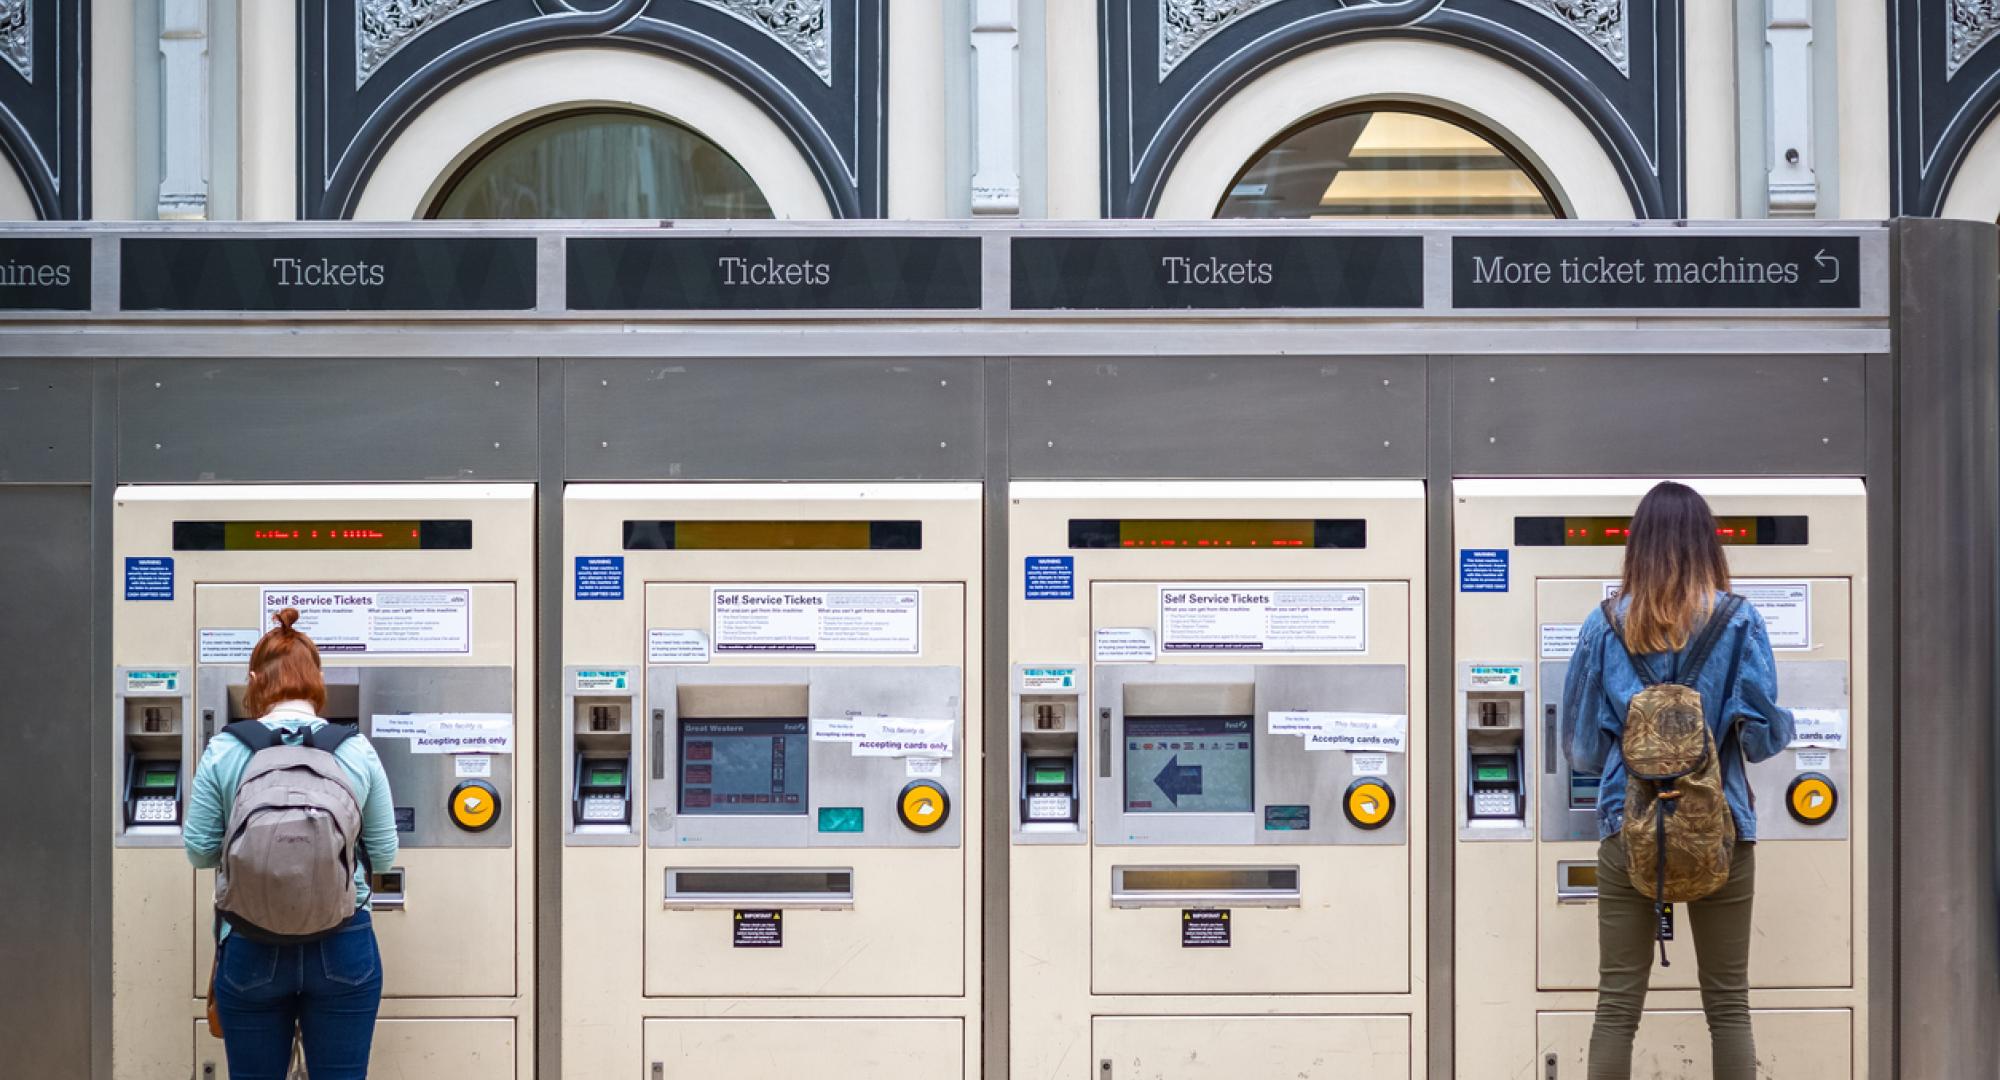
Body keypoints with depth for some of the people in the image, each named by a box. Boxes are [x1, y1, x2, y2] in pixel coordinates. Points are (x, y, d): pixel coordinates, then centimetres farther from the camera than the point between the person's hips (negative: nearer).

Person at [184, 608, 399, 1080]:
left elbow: (199, 852, 1)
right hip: (343, 948, 0)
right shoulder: (358, 752, -3)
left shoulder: (222, 753, -5)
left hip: (251, 951, 0)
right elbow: (383, 855, 2)